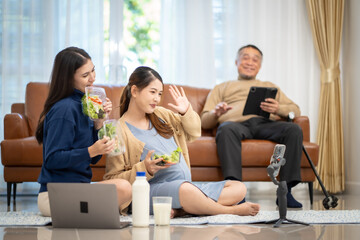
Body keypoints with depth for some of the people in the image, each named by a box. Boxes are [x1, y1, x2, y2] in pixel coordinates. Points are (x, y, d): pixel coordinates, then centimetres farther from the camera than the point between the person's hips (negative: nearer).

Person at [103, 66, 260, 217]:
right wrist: (145, 168, -19)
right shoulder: (120, 131, -3)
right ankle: (231, 211, -18)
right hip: (153, 189, -8)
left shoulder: (162, 114, 18)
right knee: (185, 188, -41)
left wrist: (187, 112, 13)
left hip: (187, 186, 8)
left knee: (239, 188, -7)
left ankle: (180, 210, -25)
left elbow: (193, 133, 33)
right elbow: (112, 180, -5)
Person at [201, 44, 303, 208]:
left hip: (265, 123, 2)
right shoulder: (221, 88, 33)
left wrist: (278, 109, -2)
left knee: (294, 130, -30)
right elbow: (205, 122, 21)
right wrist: (215, 113, -5)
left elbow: (295, 110, 22)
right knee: (226, 129, -39)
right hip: (237, 123, -2)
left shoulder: (270, 87, 38)